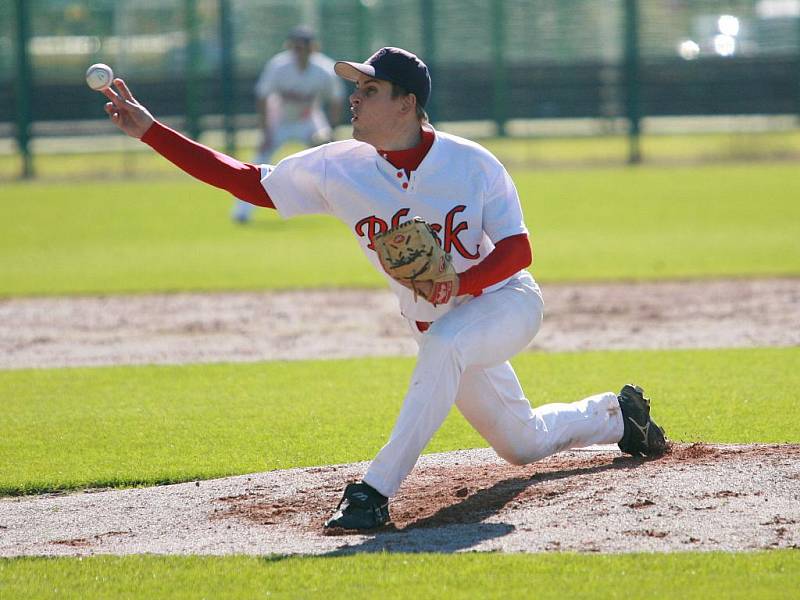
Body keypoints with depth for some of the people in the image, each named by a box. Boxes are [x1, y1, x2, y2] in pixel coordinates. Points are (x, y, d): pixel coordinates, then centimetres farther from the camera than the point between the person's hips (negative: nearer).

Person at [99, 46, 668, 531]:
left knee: (445, 344, -39)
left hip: (505, 300, -6)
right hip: (440, 328, 6)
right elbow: (243, 180, -12)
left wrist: (457, 283, -37)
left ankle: (377, 490, -38)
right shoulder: (339, 168, -11)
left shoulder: (472, 164, -21)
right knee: (524, 444, 18)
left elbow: (518, 250, -18)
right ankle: (615, 414, 49)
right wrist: (150, 130, -20)